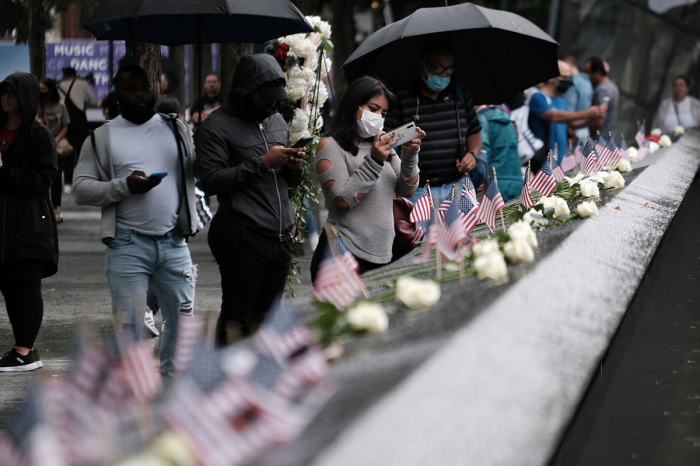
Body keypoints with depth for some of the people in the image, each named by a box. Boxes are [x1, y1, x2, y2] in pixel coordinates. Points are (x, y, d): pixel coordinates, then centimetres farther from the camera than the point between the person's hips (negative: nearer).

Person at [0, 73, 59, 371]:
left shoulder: (38, 135, -6)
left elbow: (42, 178, -13)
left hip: (29, 221, -7)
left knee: (26, 285, -5)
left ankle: (25, 351, -2)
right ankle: (26, 350, 13)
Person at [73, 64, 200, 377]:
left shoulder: (176, 129, 13)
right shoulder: (102, 138, 5)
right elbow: (81, 189, -1)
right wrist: (124, 186, -15)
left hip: (173, 243, 3)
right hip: (128, 245, -2)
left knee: (182, 315, 7)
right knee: (129, 324, -1)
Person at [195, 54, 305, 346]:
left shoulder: (278, 122, 19)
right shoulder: (217, 125, -3)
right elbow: (210, 181, -13)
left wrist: (293, 167, 0)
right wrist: (262, 163, -15)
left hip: (281, 237, 7)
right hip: (243, 239, -7)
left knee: (264, 317, 9)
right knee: (235, 318, -7)